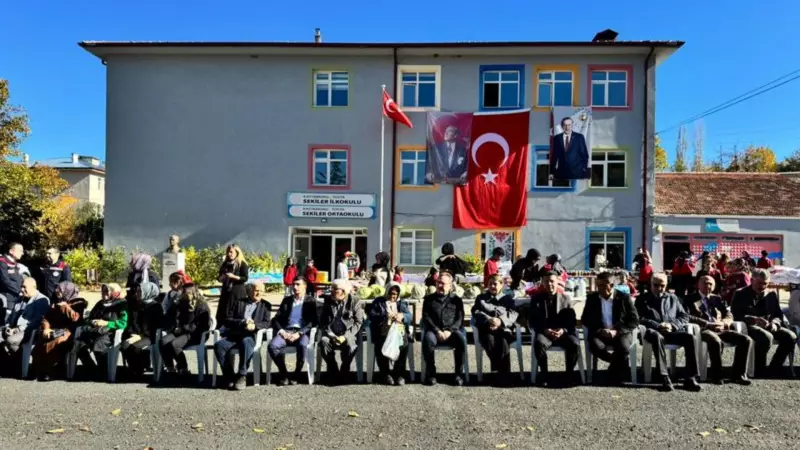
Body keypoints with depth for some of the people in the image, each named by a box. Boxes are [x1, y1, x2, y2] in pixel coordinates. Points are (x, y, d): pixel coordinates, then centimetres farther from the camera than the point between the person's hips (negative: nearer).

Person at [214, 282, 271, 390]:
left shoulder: (265, 305, 17)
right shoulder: (237, 301, 17)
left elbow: (266, 323, 5)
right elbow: (227, 320, 8)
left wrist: (254, 325, -16)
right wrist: (242, 322, -10)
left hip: (250, 336, -2)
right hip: (233, 335, 2)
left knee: (246, 343, -36)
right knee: (219, 345, -27)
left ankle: (242, 376, -25)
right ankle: (229, 375, -13)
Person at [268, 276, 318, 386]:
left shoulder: (310, 301, 10)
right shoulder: (287, 300, 22)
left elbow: (313, 321, -1)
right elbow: (276, 319, 14)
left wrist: (299, 333, -14)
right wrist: (281, 331, -6)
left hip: (302, 332, -3)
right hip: (286, 331, 3)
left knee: (302, 345, -37)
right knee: (272, 346, -28)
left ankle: (297, 375, -13)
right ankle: (283, 374, -8)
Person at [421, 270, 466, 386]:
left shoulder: (456, 299, 16)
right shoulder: (429, 299, 16)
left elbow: (460, 319, 5)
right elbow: (426, 318, 4)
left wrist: (449, 331, -14)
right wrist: (437, 331, -13)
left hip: (452, 331, 0)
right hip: (434, 331, 0)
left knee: (461, 338, -33)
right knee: (428, 339, -34)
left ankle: (459, 373, -17)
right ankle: (430, 372, -17)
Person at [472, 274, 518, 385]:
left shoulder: (508, 298, 21)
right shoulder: (481, 298, 23)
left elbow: (513, 313, 4)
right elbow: (476, 312, 6)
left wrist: (501, 321, -16)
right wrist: (488, 320, -14)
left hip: (503, 328, 0)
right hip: (486, 328, 1)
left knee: (503, 342, -34)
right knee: (490, 341, -34)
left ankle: (504, 374, -24)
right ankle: (501, 371, -22)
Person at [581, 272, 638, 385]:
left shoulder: (624, 298, -1)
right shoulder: (591, 298, 5)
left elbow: (634, 321, -4)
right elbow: (585, 319, 6)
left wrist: (616, 331, -18)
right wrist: (598, 330, -12)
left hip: (621, 333, -1)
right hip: (599, 333, 2)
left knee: (623, 348, -34)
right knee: (595, 346, -32)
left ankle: (616, 374, -2)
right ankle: (620, 364, 0)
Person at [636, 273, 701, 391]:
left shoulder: (673, 298, 25)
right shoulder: (642, 299, 14)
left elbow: (684, 317, 16)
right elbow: (640, 319, 1)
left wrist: (672, 325, -6)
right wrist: (658, 326, -16)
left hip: (673, 332, 3)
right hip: (654, 332, -3)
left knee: (690, 337, -28)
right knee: (657, 337, -39)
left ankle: (690, 378, -25)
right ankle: (665, 378, -40)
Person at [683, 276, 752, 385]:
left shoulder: (717, 298, 25)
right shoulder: (690, 298, 7)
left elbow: (729, 315, 17)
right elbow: (687, 317, -7)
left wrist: (723, 323, -6)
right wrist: (708, 324, -16)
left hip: (720, 329, 6)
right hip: (703, 330, -6)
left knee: (746, 340, -15)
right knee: (715, 341, -37)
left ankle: (739, 374, -7)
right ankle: (716, 375, -21)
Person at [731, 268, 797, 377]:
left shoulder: (772, 294, 15)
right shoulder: (740, 294, -2)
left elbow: (779, 315, 14)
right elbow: (737, 316, -10)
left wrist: (774, 323, -9)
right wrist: (754, 319, -26)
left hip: (769, 327, 6)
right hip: (749, 326, -6)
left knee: (791, 336, -19)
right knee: (767, 337, -35)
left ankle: (774, 367, -4)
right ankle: (759, 369, -17)